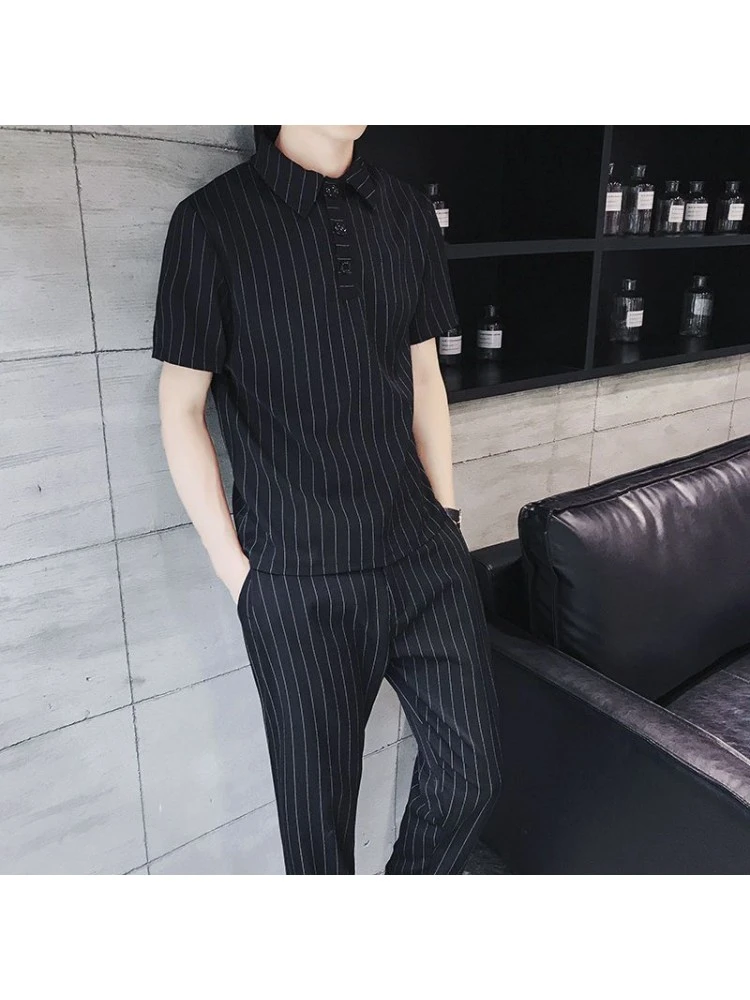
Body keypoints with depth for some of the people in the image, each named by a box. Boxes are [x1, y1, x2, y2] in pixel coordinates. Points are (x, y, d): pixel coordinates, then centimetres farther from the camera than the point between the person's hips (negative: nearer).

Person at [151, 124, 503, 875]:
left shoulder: (408, 212, 7)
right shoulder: (212, 221, -7)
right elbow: (181, 407, -5)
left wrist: (446, 519, 10)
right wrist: (234, 569, -6)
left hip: (420, 554, 4)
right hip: (299, 575, -4)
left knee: (471, 769, 8)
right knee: (318, 793, 13)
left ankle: (416, 881, 40)